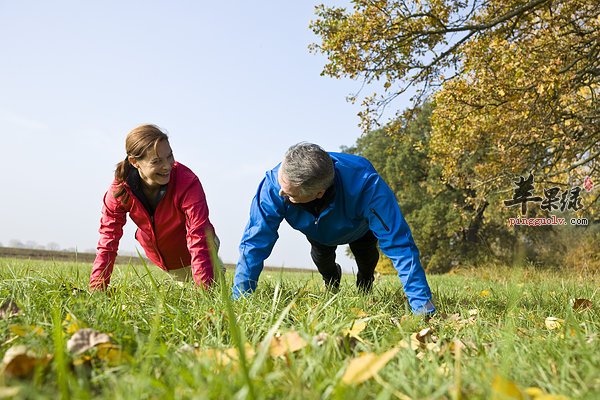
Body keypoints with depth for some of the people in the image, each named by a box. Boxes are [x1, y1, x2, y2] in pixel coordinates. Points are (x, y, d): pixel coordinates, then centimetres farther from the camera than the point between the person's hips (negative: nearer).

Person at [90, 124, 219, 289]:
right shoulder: (120, 189, -26)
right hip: (157, 255, 3)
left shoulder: (187, 183, -36)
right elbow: (108, 238, -20)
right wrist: (96, 288, -27)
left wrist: (204, 288, -49)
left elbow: (198, 238, -41)